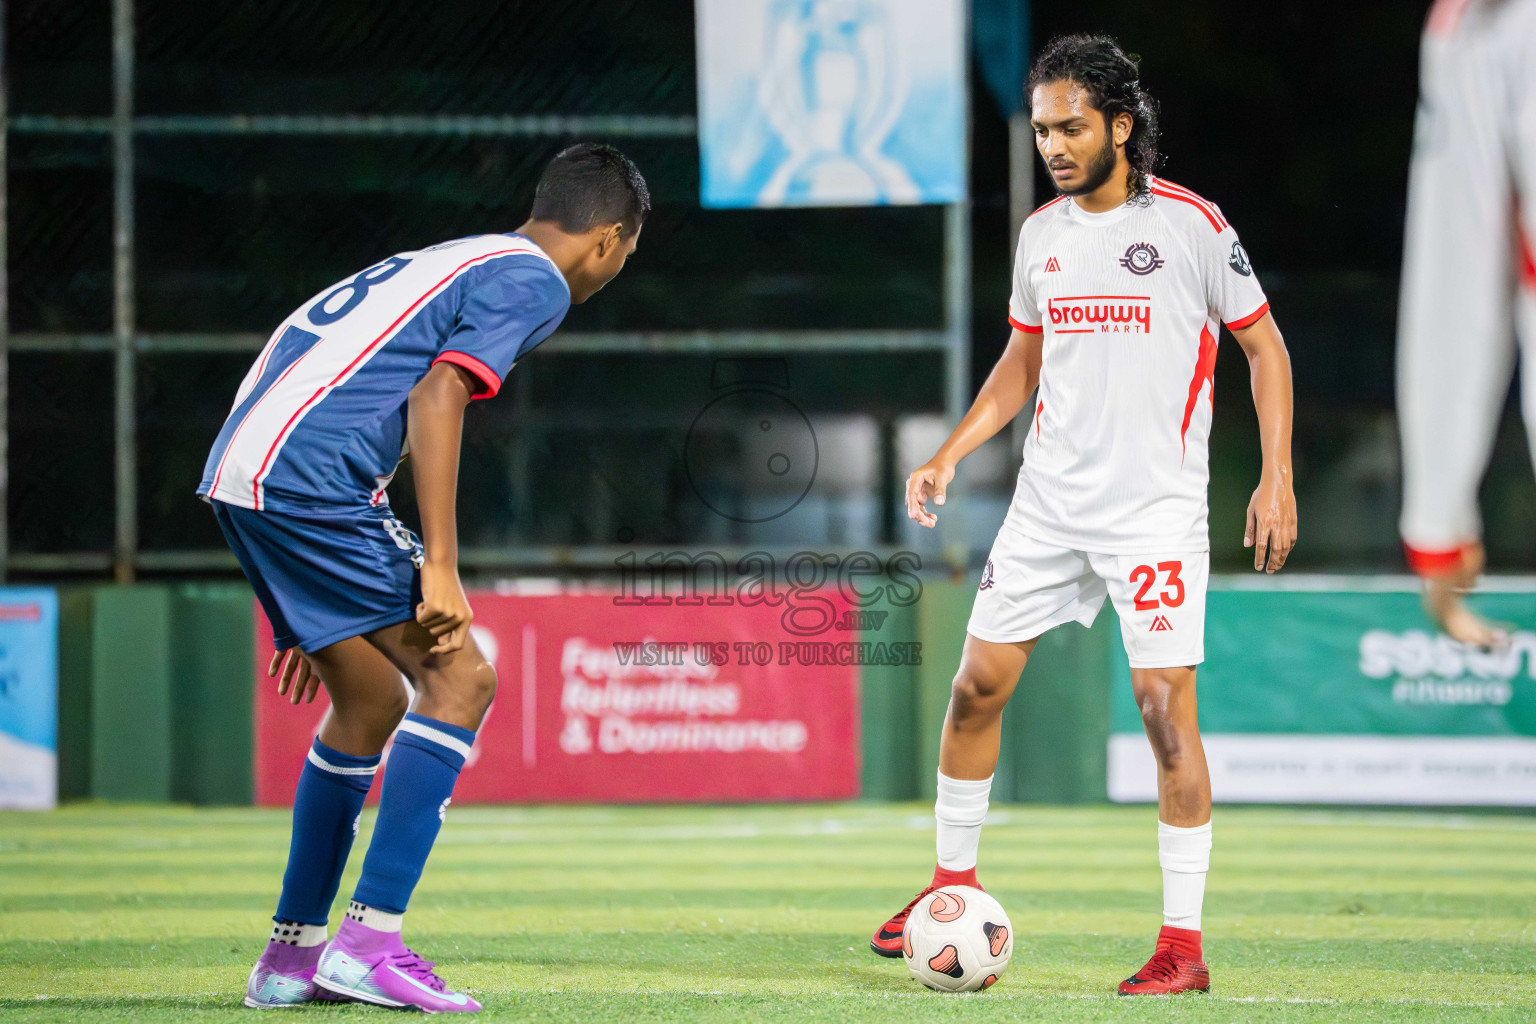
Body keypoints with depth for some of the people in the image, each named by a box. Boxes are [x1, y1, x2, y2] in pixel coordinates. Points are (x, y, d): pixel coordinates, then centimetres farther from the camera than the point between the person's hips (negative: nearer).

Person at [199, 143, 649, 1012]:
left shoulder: (455, 263, 28)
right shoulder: (532, 281, 0)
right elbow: (437, 396, -14)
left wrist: (321, 613, 33)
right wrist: (439, 570, -17)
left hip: (242, 470, 9)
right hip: (309, 478, -9)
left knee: (372, 703, 18)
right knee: (461, 677, -7)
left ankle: (292, 955, 22)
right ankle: (370, 943, -14)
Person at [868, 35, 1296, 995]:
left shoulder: (1191, 224, -7)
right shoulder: (1042, 232, 9)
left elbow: (1265, 347, -1)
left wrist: (1277, 479, -9)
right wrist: (948, 456, 10)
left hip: (1156, 509, -6)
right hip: (1048, 500, 6)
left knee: (1166, 708, -10)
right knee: (978, 683, 6)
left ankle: (1184, 945, -4)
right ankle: (954, 882, 24)